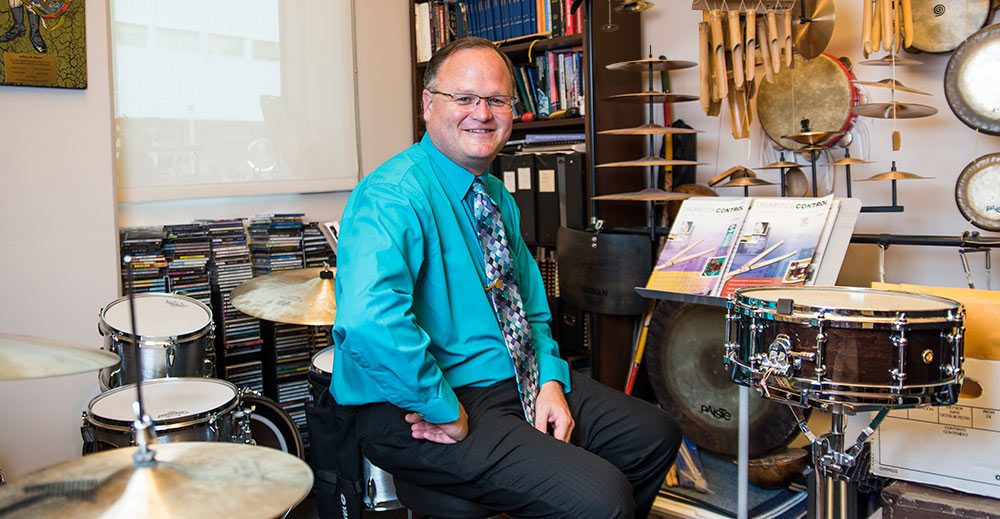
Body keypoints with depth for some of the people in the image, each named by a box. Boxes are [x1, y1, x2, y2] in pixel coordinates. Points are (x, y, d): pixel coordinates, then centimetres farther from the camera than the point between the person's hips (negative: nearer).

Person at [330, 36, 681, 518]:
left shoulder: (498, 197, 11)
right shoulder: (392, 196, -19)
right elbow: (368, 321, -36)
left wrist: (551, 380, 1)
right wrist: (447, 412, -25)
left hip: (521, 382, 9)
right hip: (415, 413, -9)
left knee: (656, 435, 12)